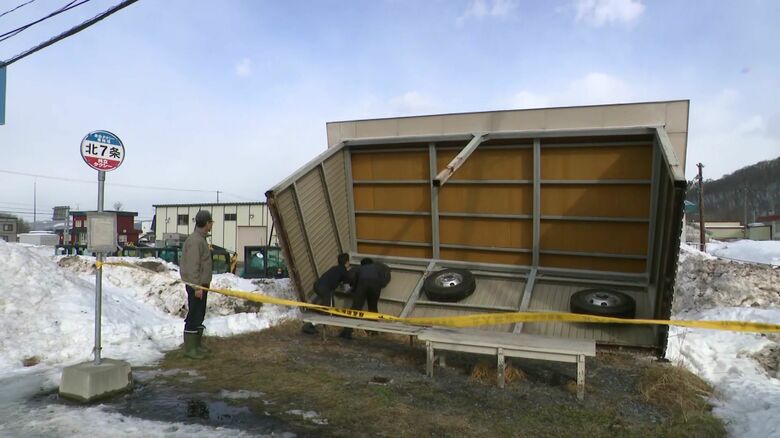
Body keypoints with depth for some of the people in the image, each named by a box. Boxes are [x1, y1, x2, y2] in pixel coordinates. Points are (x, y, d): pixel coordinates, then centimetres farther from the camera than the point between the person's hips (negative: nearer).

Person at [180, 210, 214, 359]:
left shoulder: (201, 239, 14)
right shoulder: (195, 240, -18)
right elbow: (193, 266, -22)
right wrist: (197, 287, -23)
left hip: (201, 284, 10)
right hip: (196, 285, -10)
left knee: (199, 316, 16)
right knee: (194, 316, -4)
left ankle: (196, 345, 25)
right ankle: (189, 349, 4)